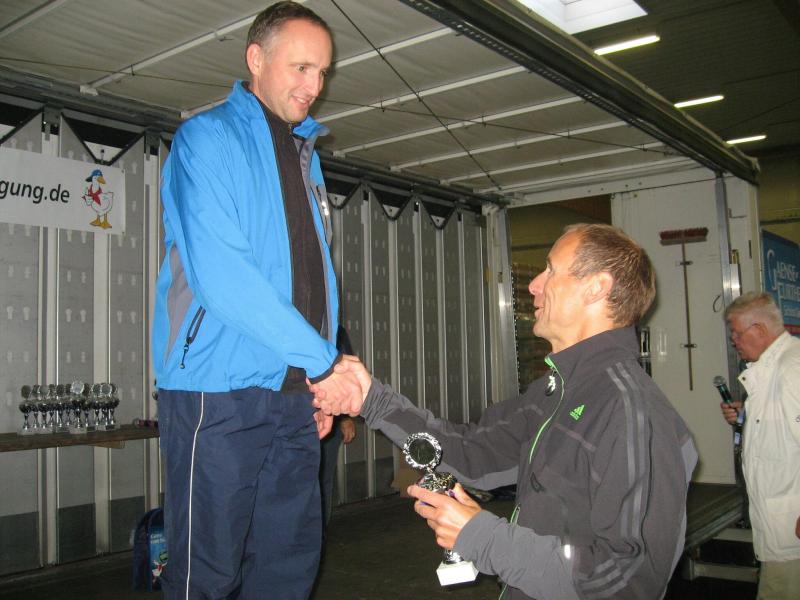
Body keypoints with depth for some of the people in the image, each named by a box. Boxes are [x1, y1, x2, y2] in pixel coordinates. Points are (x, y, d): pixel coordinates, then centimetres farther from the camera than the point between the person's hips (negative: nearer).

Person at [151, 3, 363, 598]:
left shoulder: (305, 155, 18)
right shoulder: (209, 136, -6)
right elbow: (220, 275, -18)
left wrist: (323, 380, 13)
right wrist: (323, 360, -16)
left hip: (296, 394, 7)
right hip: (220, 393, -7)